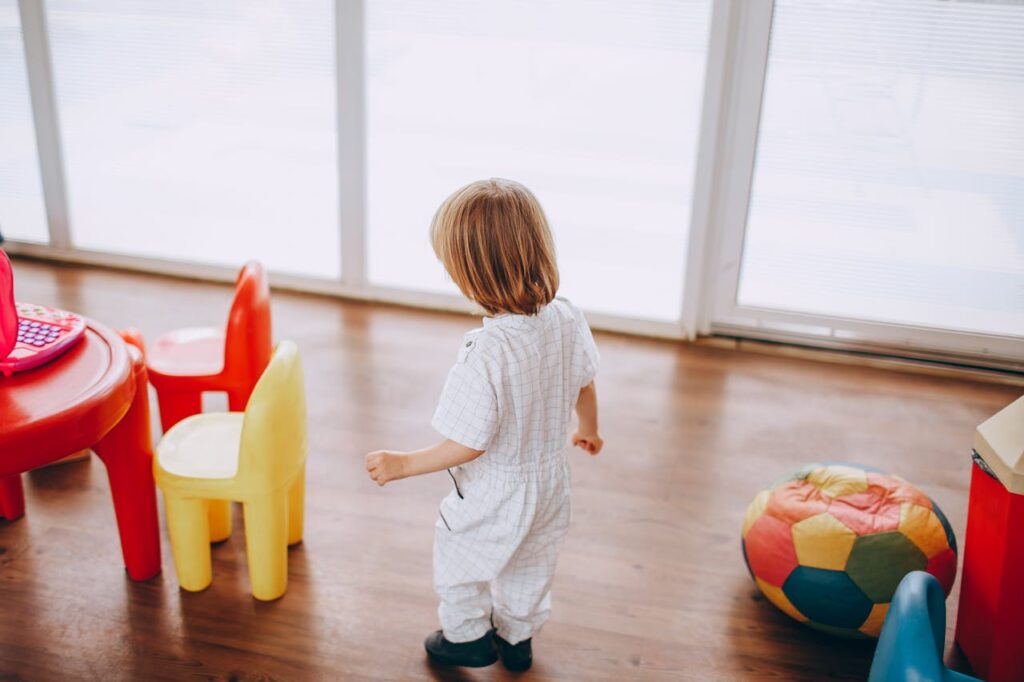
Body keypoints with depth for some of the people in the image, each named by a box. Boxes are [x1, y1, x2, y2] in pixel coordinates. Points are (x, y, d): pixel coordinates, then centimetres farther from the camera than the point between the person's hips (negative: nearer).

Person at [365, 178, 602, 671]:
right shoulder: (569, 320, -16)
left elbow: (469, 444, -30)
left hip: (494, 495, -6)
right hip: (549, 481, 7)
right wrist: (588, 430, 23)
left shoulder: (486, 352, -37)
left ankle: (467, 637, 45)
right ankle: (517, 639, 51)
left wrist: (403, 464, -16)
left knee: (458, 560, 24)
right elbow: (585, 385, 2)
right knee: (529, 567, 30)